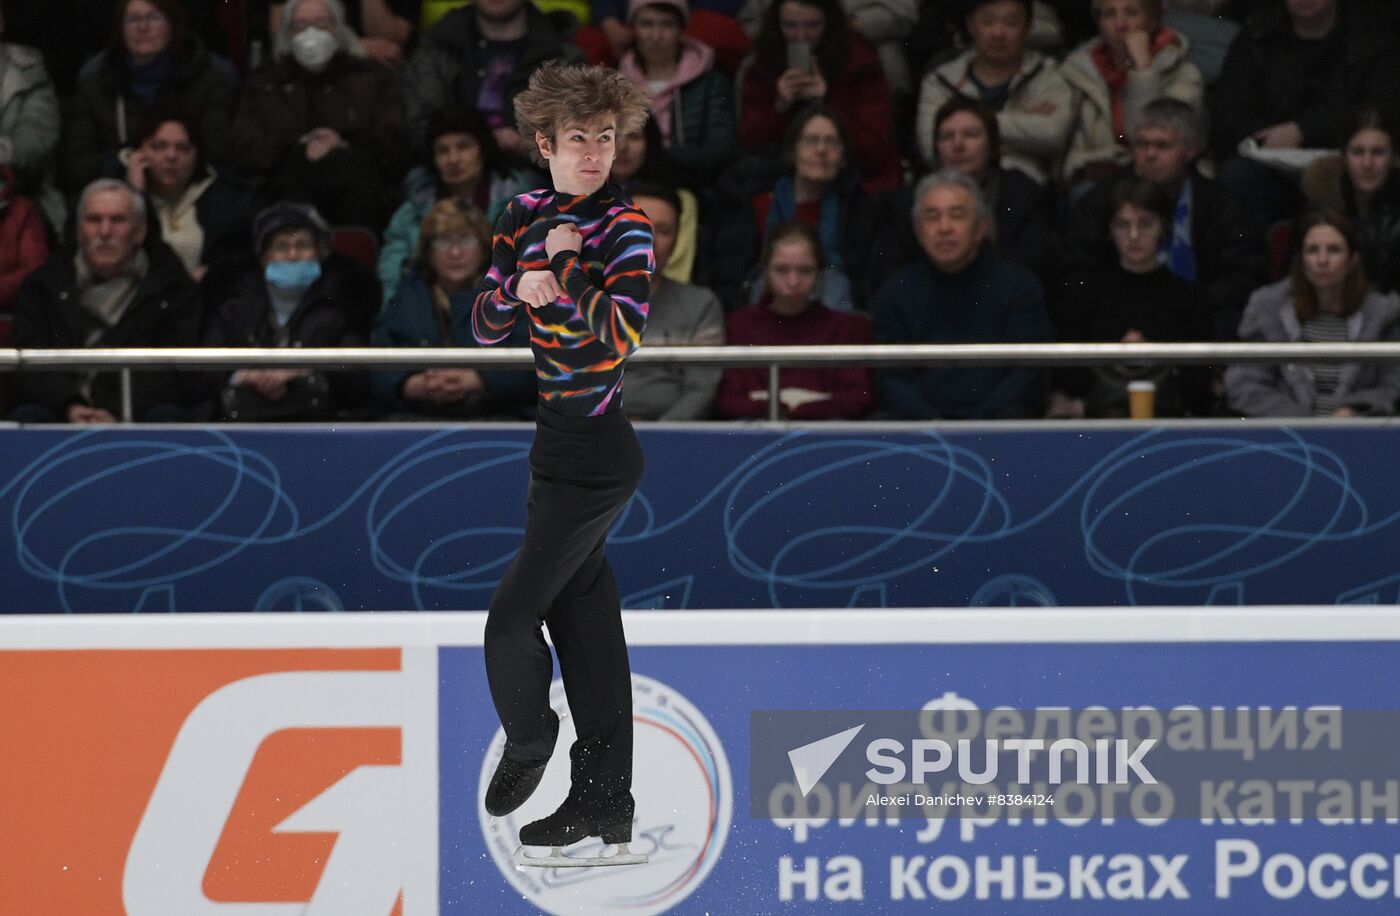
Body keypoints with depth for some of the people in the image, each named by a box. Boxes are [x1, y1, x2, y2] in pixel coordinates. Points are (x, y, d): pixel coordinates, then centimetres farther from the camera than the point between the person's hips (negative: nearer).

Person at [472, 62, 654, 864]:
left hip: (596, 450, -8)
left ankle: (528, 743, 19)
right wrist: (529, 272, -14)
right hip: (554, 443, 8)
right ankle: (605, 803, 15)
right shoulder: (527, 218, 10)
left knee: (514, 616, -6)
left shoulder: (626, 227, -11)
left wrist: (558, 282, -34)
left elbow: (621, 338, -22)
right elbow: (487, 328, 4)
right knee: (585, 617, 10)